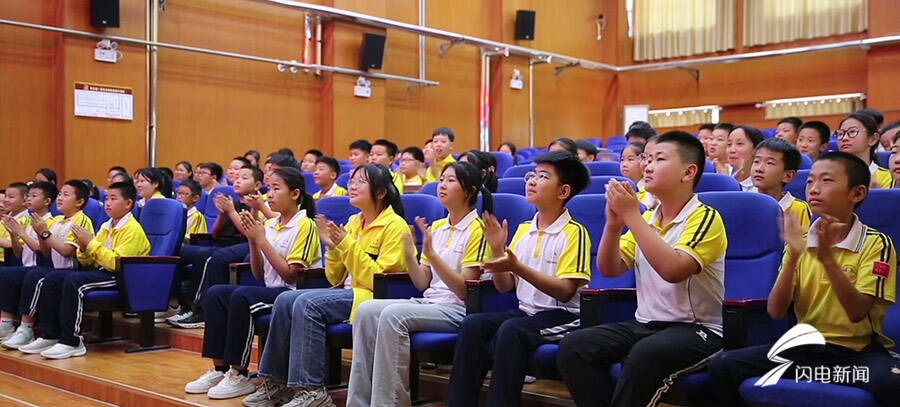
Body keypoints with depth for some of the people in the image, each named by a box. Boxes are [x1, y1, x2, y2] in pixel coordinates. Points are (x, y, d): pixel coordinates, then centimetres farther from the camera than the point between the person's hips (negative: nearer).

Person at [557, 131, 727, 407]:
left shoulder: (705, 217, -8)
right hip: (645, 324, 6)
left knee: (645, 353, -37)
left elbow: (673, 270, -25)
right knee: (573, 346, -17)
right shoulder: (646, 219, 13)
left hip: (696, 329, -6)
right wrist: (614, 223, -8)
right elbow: (609, 270, 8)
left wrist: (631, 216, -21)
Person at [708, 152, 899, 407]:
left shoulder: (876, 243, -3)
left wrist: (826, 256, -26)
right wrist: (793, 258, -16)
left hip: (858, 350, -3)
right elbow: (776, 311, -2)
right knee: (723, 366, -17)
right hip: (805, 348, 4)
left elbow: (857, 312, -16)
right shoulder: (800, 243, 9)